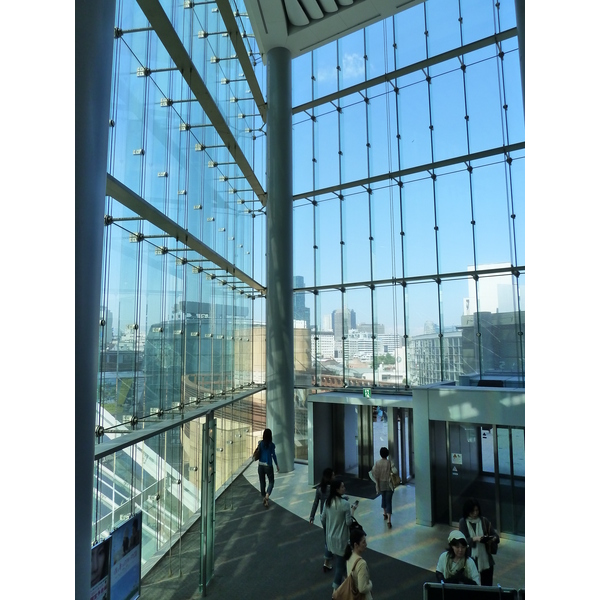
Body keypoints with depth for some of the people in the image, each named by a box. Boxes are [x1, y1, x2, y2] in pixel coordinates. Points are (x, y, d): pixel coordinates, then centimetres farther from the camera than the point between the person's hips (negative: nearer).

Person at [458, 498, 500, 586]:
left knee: (487, 586, 5)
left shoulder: (484, 521, 2)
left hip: (485, 560, 2)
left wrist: (493, 539, -21)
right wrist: (474, 539, -26)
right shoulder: (463, 522, -3)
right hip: (470, 560, -2)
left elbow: (496, 536, 1)